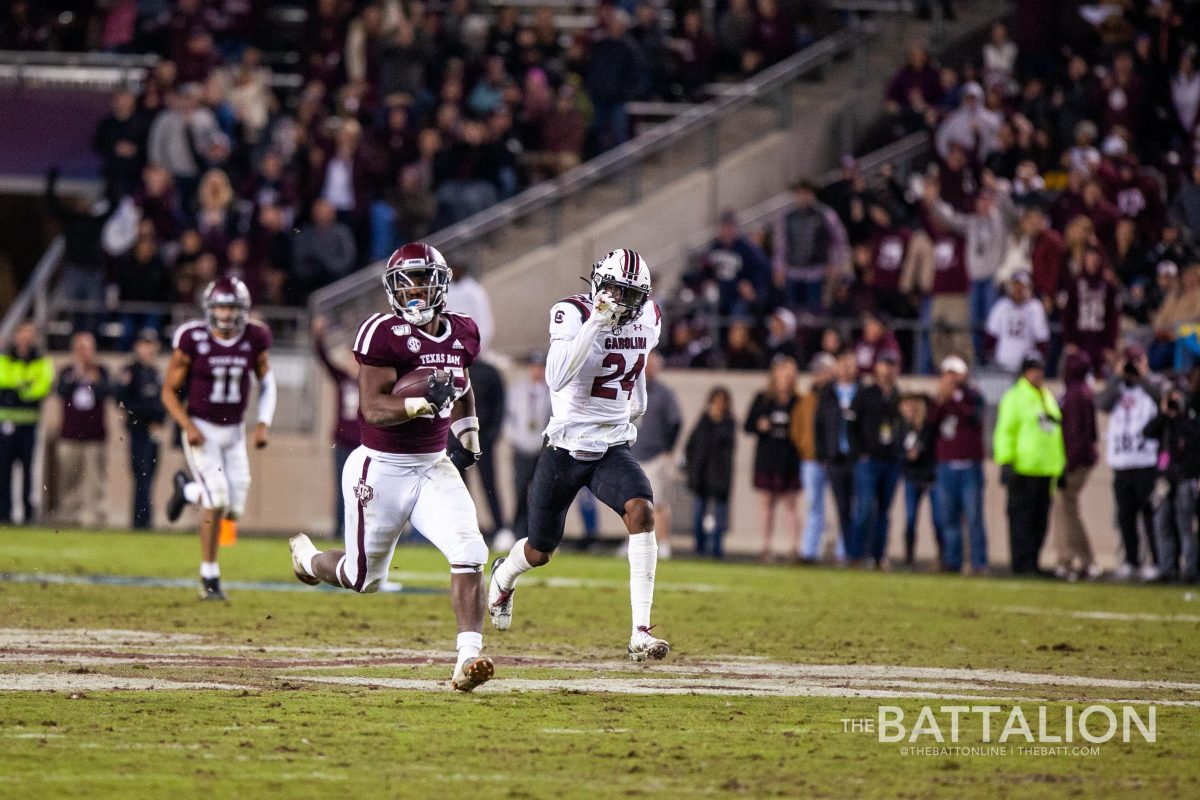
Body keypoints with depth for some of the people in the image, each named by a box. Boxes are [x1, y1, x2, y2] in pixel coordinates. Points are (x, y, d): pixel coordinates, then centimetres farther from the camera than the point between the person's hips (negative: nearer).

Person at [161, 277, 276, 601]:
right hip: (201, 430, -4)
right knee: (217, 499, -18)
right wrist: (188, 426, -21)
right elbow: (169, 392, -7)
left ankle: (187, 490, 34)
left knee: (233, 509, 2)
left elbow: (267, 382, 12)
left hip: (234, 432, 4)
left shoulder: (254, 340, -5)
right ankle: (209, 578, -5)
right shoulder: (193, 340, -14)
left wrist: (264, 424, 0)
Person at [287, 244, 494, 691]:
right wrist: (424, 403, -35)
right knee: (364, 578, 10)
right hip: (382, 470, -5)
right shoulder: (385, 334, -17)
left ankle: (468, 658, -18)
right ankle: (308, 558, 45)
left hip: (434, 466, 5)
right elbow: (373, 408, -21)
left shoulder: (461, 334, 4)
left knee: (469, 553, -18)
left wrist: (467, 432, 16)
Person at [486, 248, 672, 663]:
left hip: (613, 449, 3)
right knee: (539, 552, 12)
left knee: (641, 511, -27)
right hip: (566, 448, -3)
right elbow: (557, 379, -33)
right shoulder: (573, 314, -17)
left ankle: (641, 633, -28)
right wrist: (597, 322, -35)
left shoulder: (647, 319, 1)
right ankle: (503, 576, 53)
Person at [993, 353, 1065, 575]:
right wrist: (1006, 463, -16)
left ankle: (1032, 563, 13)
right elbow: (1005, 432, -8)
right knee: (1022, 517, -7)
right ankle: (1023, 563, -7)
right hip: (1023, 469, -7)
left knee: (1040, 518, 8)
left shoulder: (1049, 398, 20)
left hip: (1046, 470, 8)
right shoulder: (1015, 397, -3)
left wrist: (1061, 465, 22)